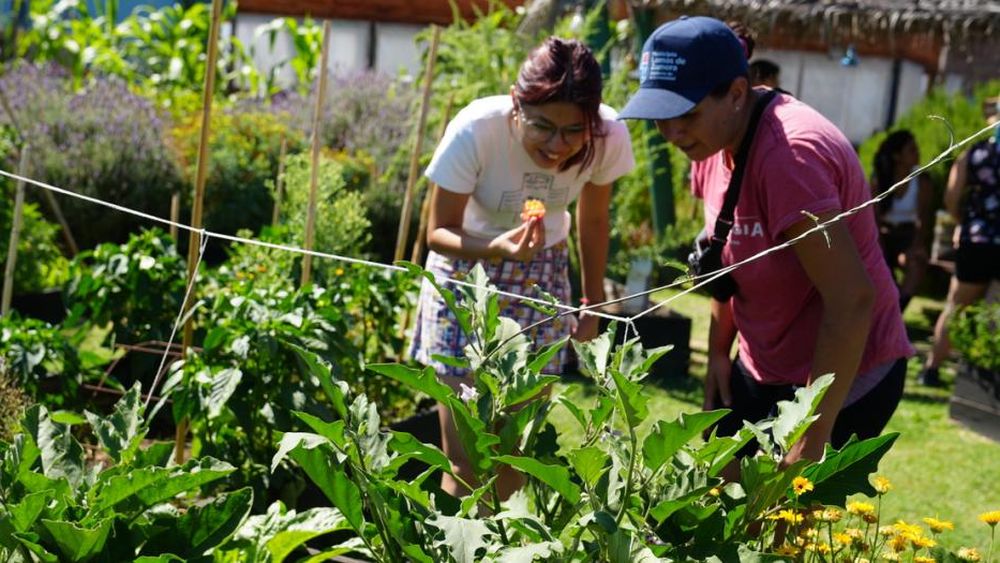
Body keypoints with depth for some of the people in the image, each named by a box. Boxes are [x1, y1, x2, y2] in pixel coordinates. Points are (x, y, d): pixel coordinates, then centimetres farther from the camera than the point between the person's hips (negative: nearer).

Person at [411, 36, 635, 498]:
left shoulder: (609, 137, -23)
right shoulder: (475, 130, -32)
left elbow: (592, 219, -2)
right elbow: (438, 232, -19)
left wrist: (593, 302, 9)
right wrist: (496, 248, -39)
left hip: (542, 276, 3)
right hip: (465, 270, -2)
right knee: (464, 455, -6)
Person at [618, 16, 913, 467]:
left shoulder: (788, 153, -28)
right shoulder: (716, 139, -1)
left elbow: (852, 300, -31)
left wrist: (812, 439, -27)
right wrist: (718, 353, 10)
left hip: (844, 375, -8)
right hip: (764, 369, 8)